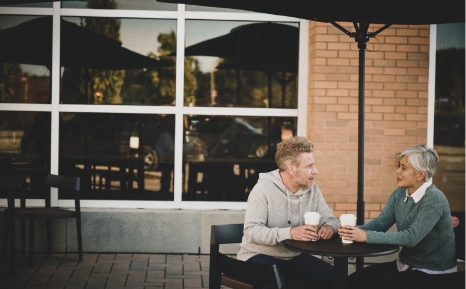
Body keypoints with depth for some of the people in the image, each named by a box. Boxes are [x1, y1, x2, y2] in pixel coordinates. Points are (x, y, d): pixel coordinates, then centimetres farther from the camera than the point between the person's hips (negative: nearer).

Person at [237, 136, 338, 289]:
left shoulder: (312, 189, 2)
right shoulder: (264, 188, -16)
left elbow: (330, 219, 9)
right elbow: (252, 231, -22)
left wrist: (329, 227, -17)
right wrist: (289, 233, -34)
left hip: (295, 257, 6)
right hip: (260, 256, -6)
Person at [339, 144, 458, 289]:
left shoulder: (433, 199, -21)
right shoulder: (399, 194, 4)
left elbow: (411, 237, -30)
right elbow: (380, 223, -1)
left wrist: (367, 236, -32)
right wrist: (357, 230, -23)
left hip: (432, 272, -7)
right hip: (405, 264, 7)